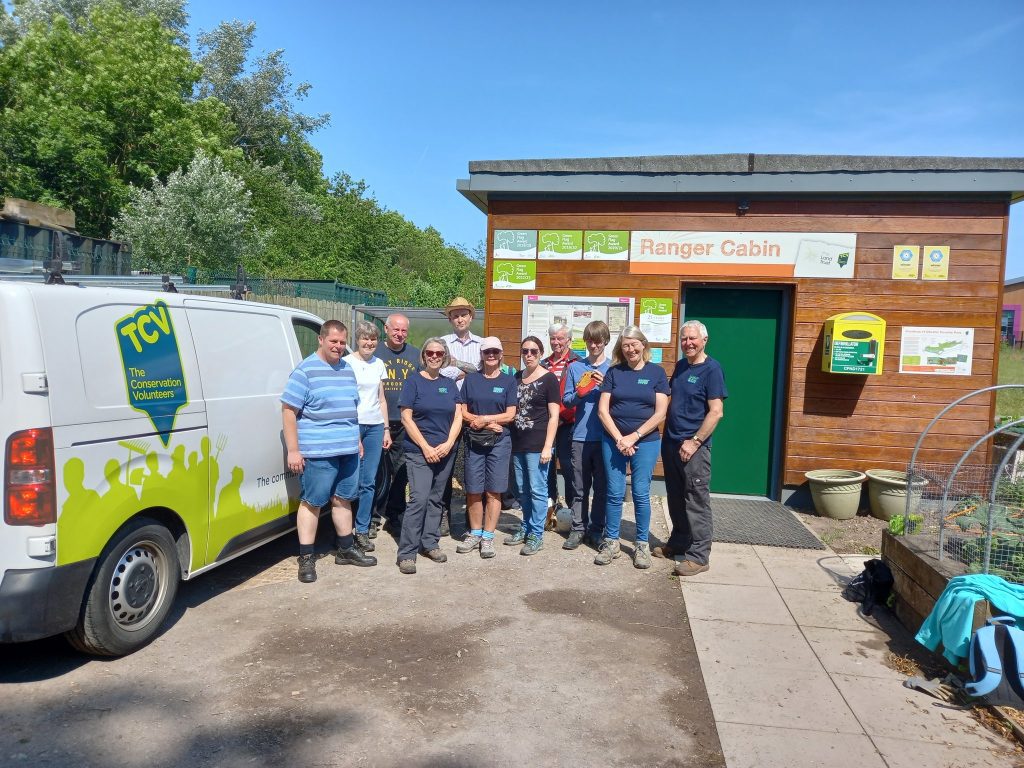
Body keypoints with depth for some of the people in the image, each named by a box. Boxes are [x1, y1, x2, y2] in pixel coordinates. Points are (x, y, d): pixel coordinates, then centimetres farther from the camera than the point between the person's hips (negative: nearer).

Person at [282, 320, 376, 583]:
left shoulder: (347, 369, 13)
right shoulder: (305, 370, -9)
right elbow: (288, 410, -11)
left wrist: (357, 440, 22)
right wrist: (293, 450, -14)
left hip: (349, 451, 7)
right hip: (318, 452, -7)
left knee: (343, 499, 15)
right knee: (311, 502, 1)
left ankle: (346, 549, 28)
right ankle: (306, 558, 10)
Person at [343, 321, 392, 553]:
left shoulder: (378, 364, 13)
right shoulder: (347, 363, -2)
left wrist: (386, 428, 14)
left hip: (375, 426, 5)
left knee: (369, 481, 6)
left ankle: (362, 530, 13)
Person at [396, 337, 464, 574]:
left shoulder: (449, 384, 11)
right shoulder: (414, 381, -2)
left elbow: (458, 417, 8)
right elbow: (406, 418, -7)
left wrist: (448, 444, -7)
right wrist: (426, 447, -12)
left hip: (445, 452, 5)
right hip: (419, 451, -5)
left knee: (435, 499, 11)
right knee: (419, 499, -13)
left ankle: (430, 543, 23)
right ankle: (406, 553, -8)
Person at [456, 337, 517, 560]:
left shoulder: (509, 380, 4)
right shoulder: (471, 379, 8)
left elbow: (510, 415, -2)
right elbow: (462, 412, 3)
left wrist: (483, 418, -11)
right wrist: (490, 423, -10)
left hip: (499, 441, -1)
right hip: (473, 441, 1)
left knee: (493, 491, 1)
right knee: (473, 490, 4)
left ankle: (488, 537, 10)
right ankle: (475, 534, 18)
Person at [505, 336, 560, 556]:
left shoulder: (549, 379, -5)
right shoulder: (516, 377, 12)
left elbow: (554, 416, -7)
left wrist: (547, 446, -13)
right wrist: (509, 441, 12)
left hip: (538, 444, -6)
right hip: (518, 444, 6)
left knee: (537, 490, -1)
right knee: (523, 490, 13)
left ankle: (536, 534, 8)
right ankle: (526, 528, 26)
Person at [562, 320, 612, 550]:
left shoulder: (613, 368, 3)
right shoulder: (575, 367, 7)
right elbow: (566, 400, 8)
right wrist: (578, 394, -12)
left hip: (605, 436, -1)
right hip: (580, 435, 1)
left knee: (602, 487, 7)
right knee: (580, 487, 8)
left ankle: (596, 529, 18)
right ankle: (578, 529, 17)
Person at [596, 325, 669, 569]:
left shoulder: (656, 372, 0)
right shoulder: (613, 372, 4)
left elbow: (660, 413, -5)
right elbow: (602, 410, 0)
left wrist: (633, 437, -11)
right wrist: (619, 439, -9)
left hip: (646, 442, -1)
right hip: (614, 441, 1)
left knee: (641, 493, 4)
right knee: (615, 493, 5)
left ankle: (642, 544, 17)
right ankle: (611, 542, 17)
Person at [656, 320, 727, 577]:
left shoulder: (711, 369, -10)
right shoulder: (680, 366, 12)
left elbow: (716, 412, -15)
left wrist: (694, 442, -17)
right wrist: (667, 436, 13)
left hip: (694, 447, -7)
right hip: (671, 443, 7)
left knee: (697, 502, -1)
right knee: (676, 499, 16)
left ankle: (699, 556, 6)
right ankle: (678, 543, 30)